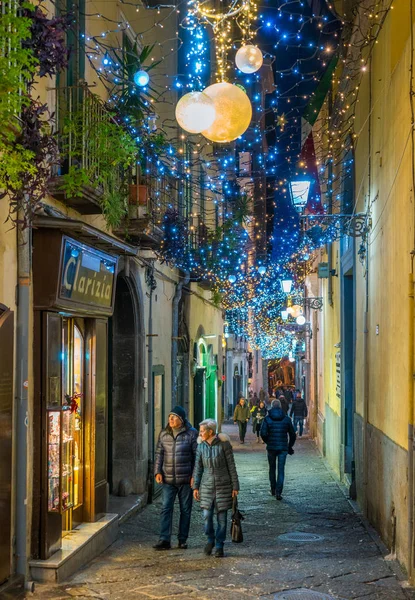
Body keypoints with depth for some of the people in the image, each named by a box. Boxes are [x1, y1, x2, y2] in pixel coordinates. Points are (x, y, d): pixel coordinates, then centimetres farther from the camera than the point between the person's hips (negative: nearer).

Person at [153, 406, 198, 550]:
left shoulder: (191, 434, -5)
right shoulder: (164, 433, 6)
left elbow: (197, 455, -4)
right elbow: (159, 454, 11)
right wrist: (157, 471, 1)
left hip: (185, 479, -2)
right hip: (168, 479, 2)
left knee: (185, 510, 7)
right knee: (166, 509, -3)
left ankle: (182, 540, 17)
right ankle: (164, 540, -2)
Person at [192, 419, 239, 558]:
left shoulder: (223, 444, -10)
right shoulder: (201, 446, 1)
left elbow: (231, 465, -5)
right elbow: (198, 467, 7)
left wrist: (235, 486, -4)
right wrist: (195, 487, 4)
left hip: (223, 485, -2)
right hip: (207, 485, 3)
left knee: (222, 517, 3)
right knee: (207, 516, -4)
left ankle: (219, 546, 16)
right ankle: (210, 540, 22)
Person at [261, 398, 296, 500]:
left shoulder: (267, 419, -5)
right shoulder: (286, 419, 0)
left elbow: (263, 433, -12)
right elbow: (292, 434, 3)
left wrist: (268, 442, 7)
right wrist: (290, 446, 15)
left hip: (271, 447, 0)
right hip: (283, 448, 0)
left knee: (272, 469, 17)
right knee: (281, 470, 2)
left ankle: (273, 490, 24)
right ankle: (278, 492, -8)